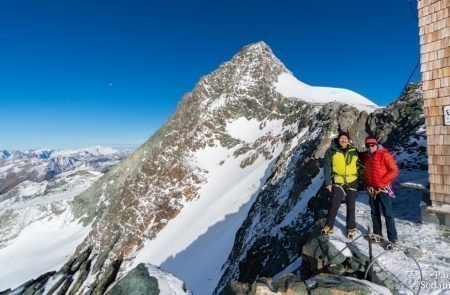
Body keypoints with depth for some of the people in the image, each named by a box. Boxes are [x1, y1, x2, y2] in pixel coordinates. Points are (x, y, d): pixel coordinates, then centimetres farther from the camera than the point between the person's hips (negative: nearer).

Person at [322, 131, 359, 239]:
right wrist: (328, 182, -7)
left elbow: (359, 166, 11)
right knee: (334, 205, -6)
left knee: (351, 206, 11)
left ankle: (351, 228, 27)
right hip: (338, 182, -2)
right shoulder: (331, 151, -4)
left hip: (352, 183, 2)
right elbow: (327, 168, -3)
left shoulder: (354, 151, 3)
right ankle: (328, 226, 9)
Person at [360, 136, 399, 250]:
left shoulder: (384, 155, -11)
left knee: (388, 214, -2)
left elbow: (394, 170, -15)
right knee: (375, 213, 15)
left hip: (383, 189, -6)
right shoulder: (365, 156, 5)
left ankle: (393, 240, 6)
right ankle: (377, 233, 29)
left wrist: (382, 181, -19)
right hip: (371, 189, 6)